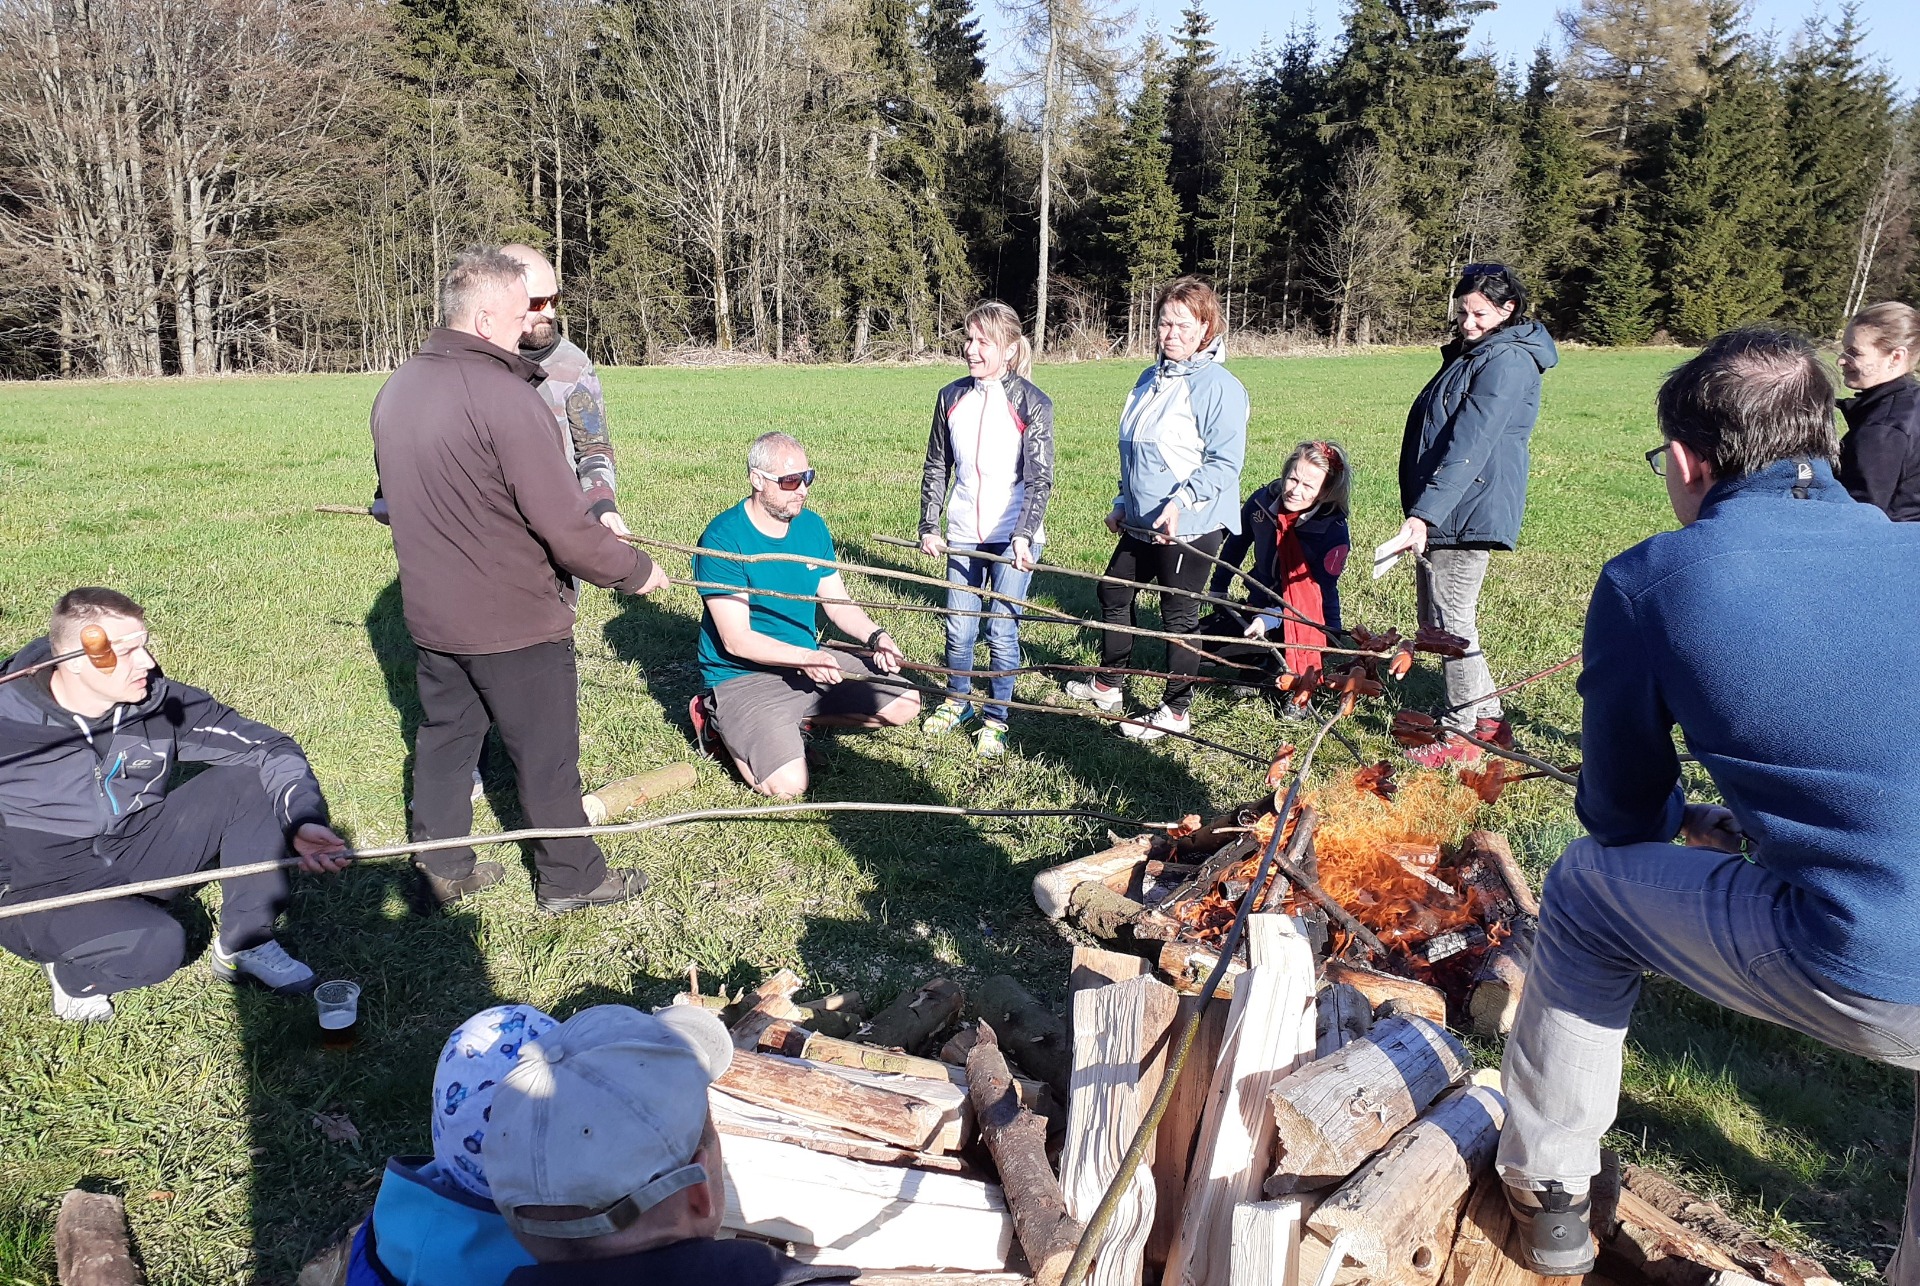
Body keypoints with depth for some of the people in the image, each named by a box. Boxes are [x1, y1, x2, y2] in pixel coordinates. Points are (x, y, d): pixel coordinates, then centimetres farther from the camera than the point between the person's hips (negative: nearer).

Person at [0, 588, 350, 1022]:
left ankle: (243, 946, -2)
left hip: (139, 855, 5)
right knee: (156, 945, -35)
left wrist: (303, 820, -27)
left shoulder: (162, 702, -10)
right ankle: (72, 971, 3)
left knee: (248, 780, -15)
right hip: (45, 890, -5)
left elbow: (270, 747, -10)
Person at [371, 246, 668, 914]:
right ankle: (571, 878, 23)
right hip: (514, 619, -7)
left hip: (431, 614, 8)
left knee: (444, 735, 20)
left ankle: (443, 869, 33)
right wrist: (636, 570, -10)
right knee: (546, 756, 8)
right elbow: (566, 528, -24)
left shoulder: (394, 389, 3)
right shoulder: (504, 395, -23)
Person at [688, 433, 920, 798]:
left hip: (810, 660, 7)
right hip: (742, 676, -7)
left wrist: (875, 636, -12)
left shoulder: (812, 526, 2)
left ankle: (792, 720, 8)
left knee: (905, 703, 4)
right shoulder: (723, 539, -19)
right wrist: (805, 657, -32)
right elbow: (737, 639, -22)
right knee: (788, 784, -26)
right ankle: (721, 721, 3)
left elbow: (838, 604, 8)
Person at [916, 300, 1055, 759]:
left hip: (1013, 536, -4)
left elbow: (1039, 480, -12)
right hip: (963, 535, 4)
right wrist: (929, 527, 5)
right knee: (959, 627, 10)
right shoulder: (951, 398, 4)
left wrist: (1023, 536, -24)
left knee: (1002, 629, -1)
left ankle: (995, 719, 17)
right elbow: (936, 467, 10)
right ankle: (957, 701, 33)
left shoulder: (1032, 404, -9)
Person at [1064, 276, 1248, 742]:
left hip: (1190, 528, -8)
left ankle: (1175, 711, 18)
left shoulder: (1219, 386, -15)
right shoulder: (1150, 380, 10)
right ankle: (1107, 684, 37)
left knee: (1178, 615, 3)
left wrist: (1180, 501, -29)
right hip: (1141, 524, 8)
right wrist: (1123, 502, 20)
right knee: (1113, 594, 18)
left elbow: (1224, 461, -20)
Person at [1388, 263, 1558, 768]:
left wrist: (1424, 513, -32)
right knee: (1434, 618, 16)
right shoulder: (1471, 353, 17)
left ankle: (1461, 735, 11)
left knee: (1451, 623, -3)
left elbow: (1469, 447, -26)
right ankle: (1488, 717, 28)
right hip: (1442, 512, 11)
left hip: (1469, 513, -11)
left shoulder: (1507, 361, -15)